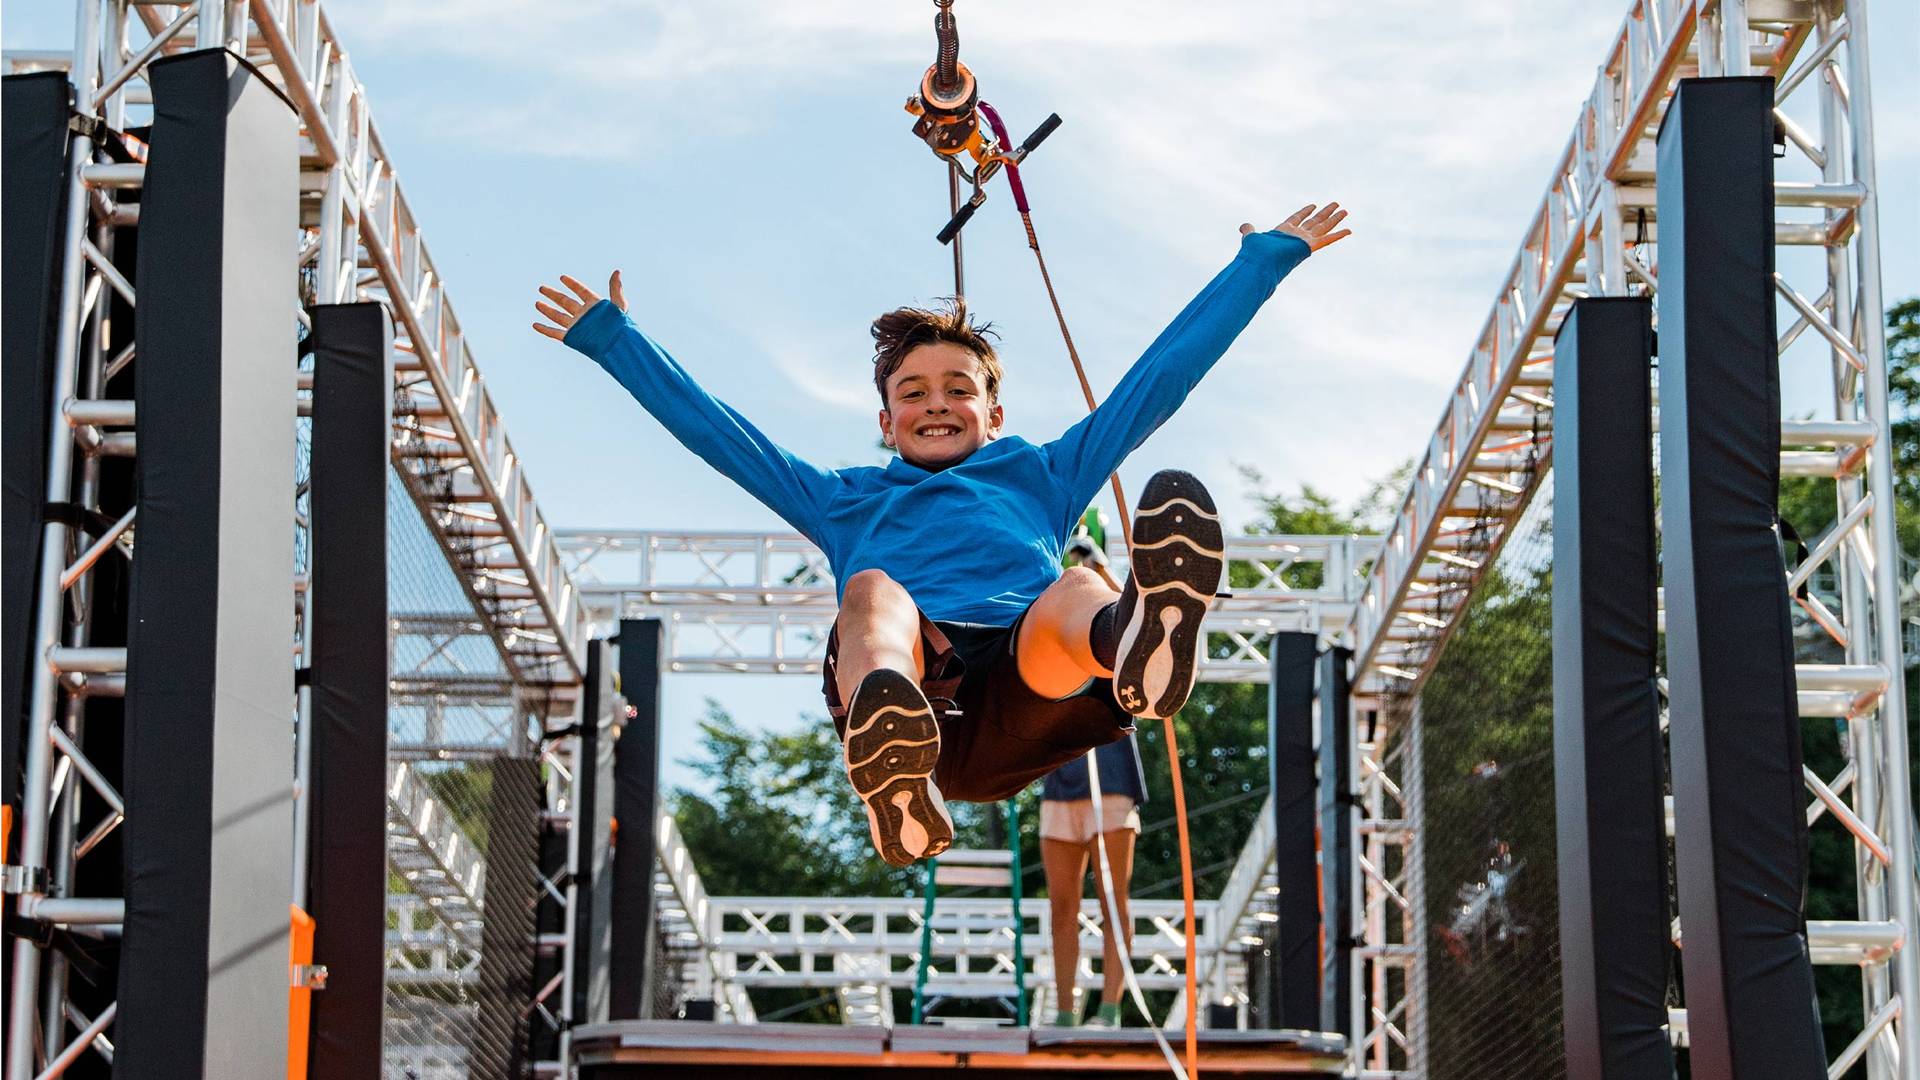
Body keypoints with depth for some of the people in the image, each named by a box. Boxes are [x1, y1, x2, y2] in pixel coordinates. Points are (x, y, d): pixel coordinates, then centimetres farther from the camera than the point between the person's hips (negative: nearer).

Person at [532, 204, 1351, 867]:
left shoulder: (1040, 476, 41)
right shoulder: (846, 501, 41)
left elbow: (1159, 377, 43)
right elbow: (709, 425, 45)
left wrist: (1268, 258, 45)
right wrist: (609, 338, 47)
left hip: (1020, 692, 0)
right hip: (905, 671, 0)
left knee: (1077, 592, -34)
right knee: (873, 592, -35)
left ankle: (1139, 643, -74)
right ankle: (890, 758, -70)